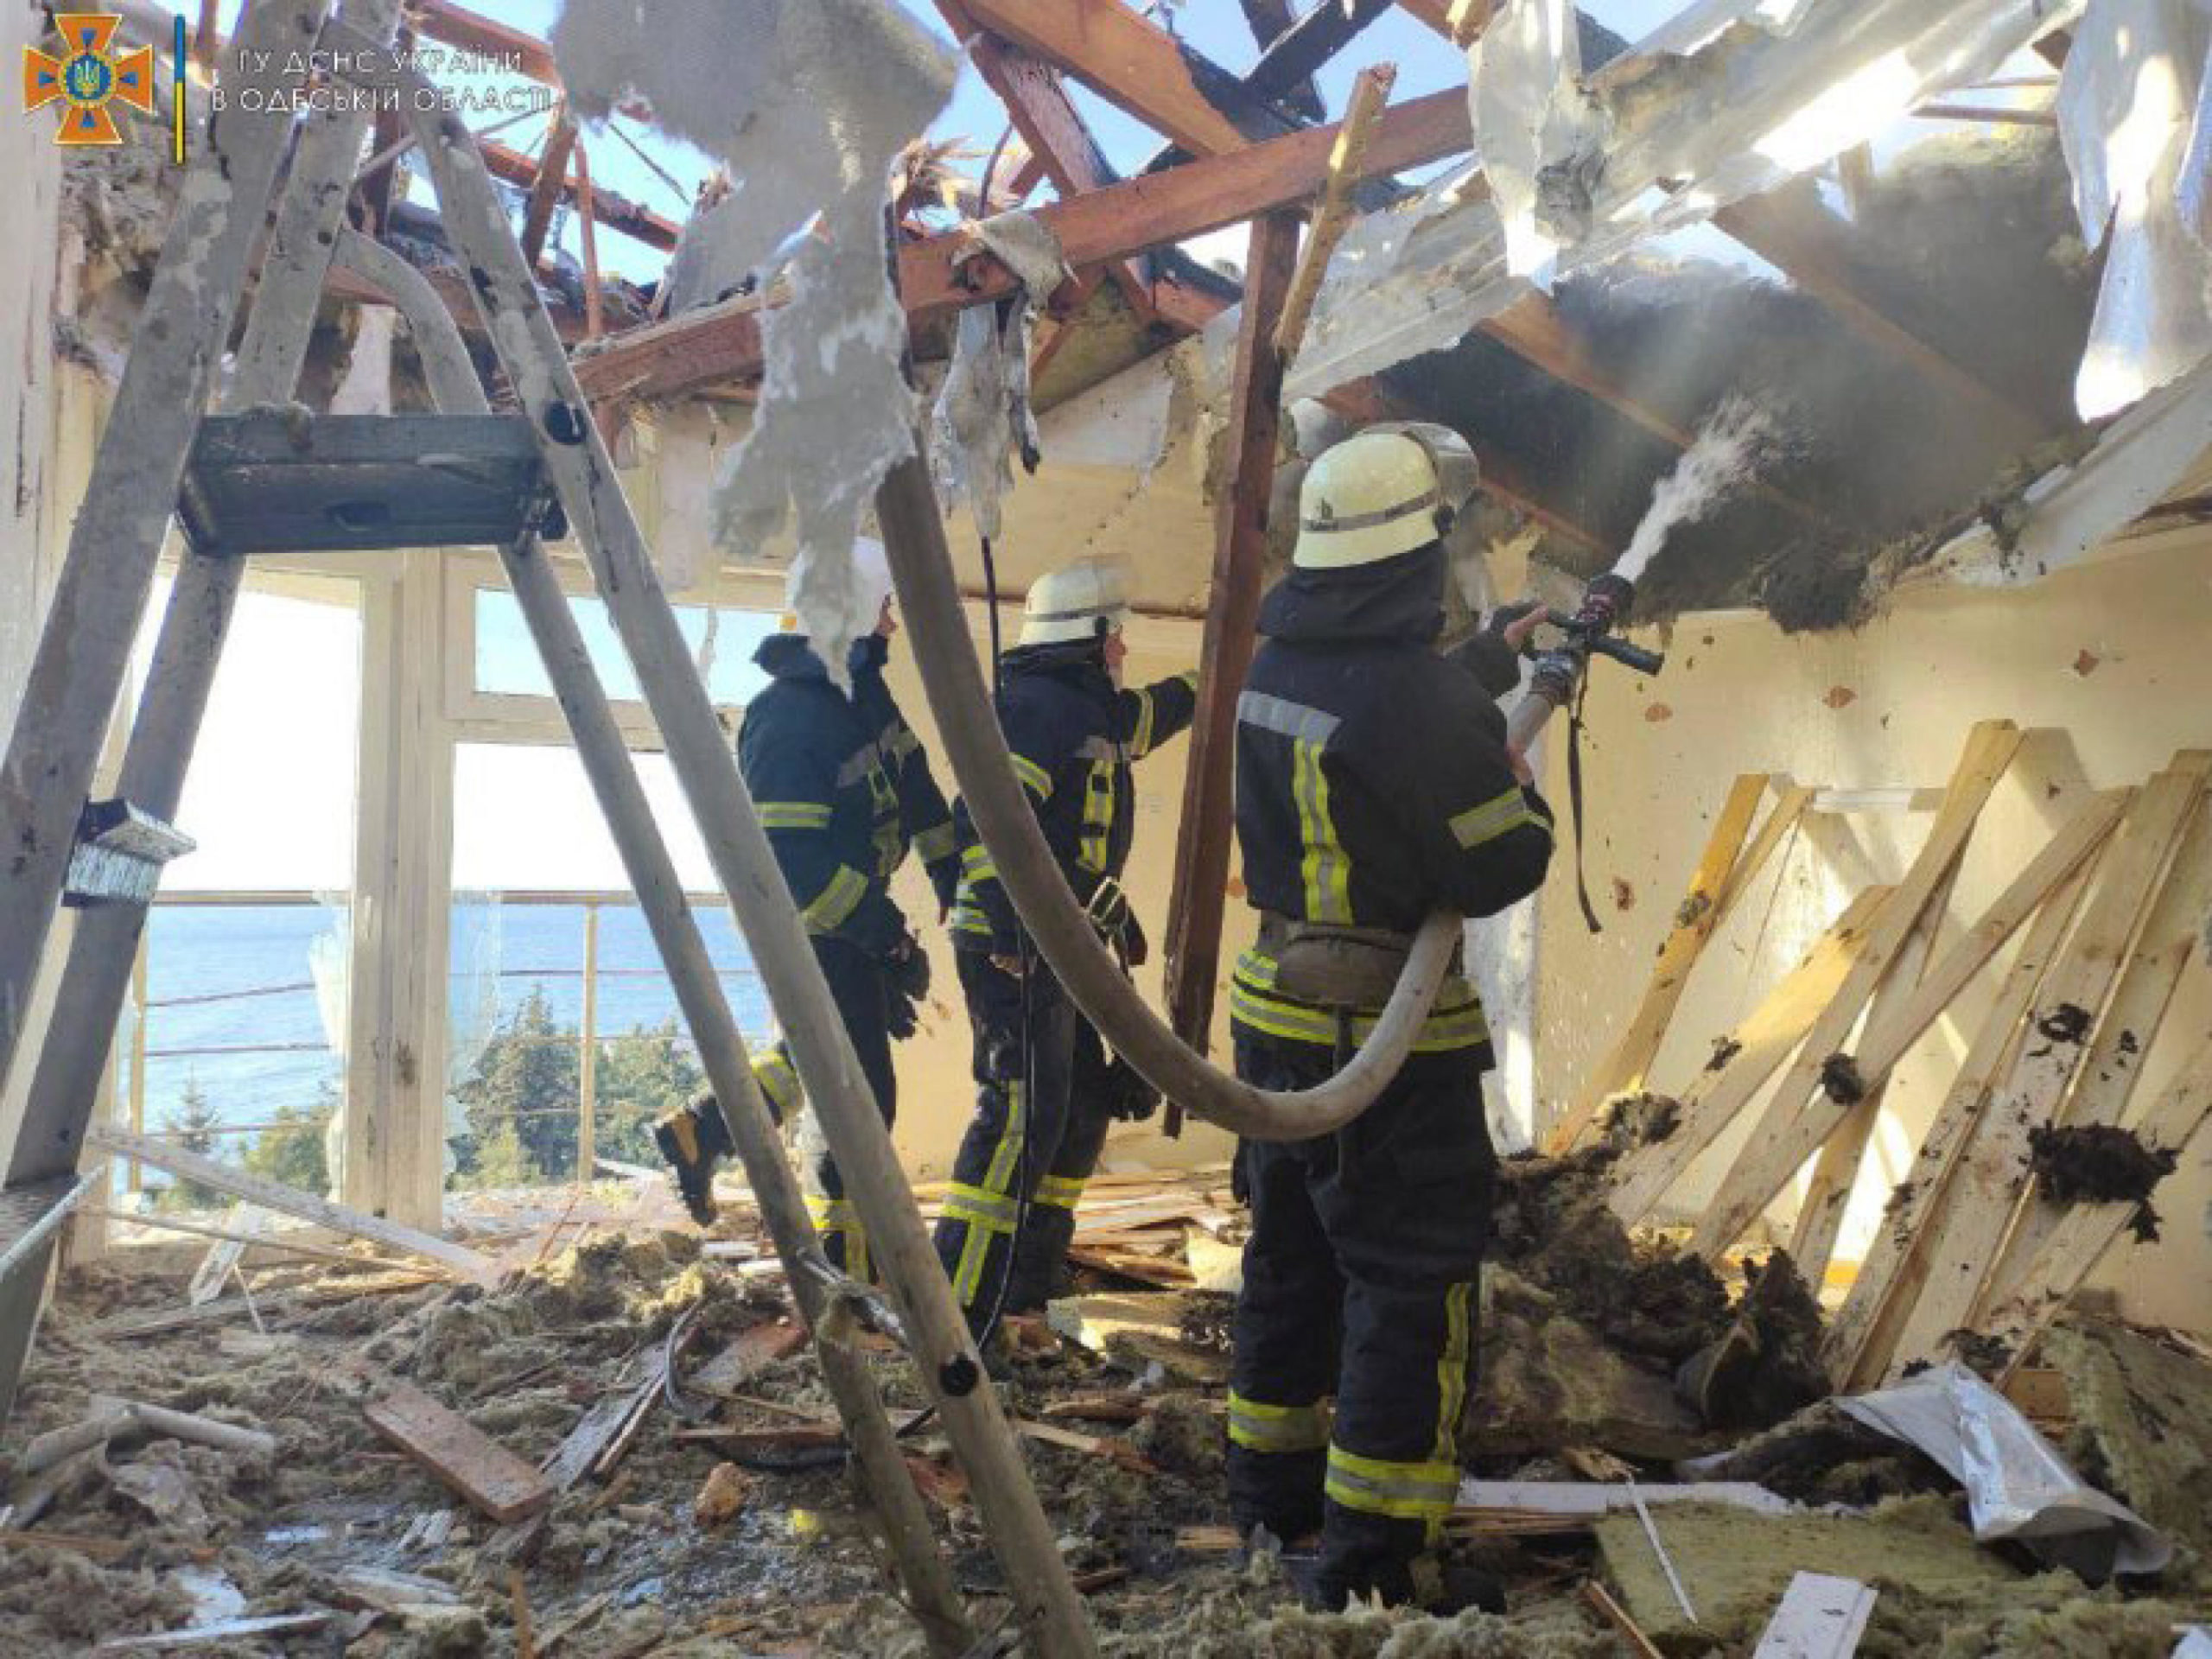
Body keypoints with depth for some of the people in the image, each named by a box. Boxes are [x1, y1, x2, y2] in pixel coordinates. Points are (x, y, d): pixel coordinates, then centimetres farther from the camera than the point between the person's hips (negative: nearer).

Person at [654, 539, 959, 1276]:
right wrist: (889, 939, -30)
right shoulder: (786, 718, -26)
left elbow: (911, 773, 12)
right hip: (816, 931, -10)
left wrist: (949, 870, 8)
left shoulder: (860, 686, 2)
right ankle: (845, 1270, 10)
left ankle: (698, 1131, 37)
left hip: (858, 906, 10)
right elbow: (790, 860, -31)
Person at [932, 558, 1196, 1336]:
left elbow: (1146, 715, 42)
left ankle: (1025, 1283, 25)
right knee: (1021, 1113, -14)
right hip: (1014, 946, -11)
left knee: (1080, 1109, 15)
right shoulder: (1035, 704, -13)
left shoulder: (1088, 710, 18)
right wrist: (1009, 934, -30)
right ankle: (960, 1303, -10)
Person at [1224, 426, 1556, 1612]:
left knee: (1291, 1259, 20)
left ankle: (1270, 1503, 34)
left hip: (1274, 1012, 8)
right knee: (1411, 1290, 4)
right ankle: (1366, 1566, 10)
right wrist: (1512, 754, 1)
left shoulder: (1271, 665, 2)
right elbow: (1503, 866, -17)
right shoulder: (1425, 699, -23)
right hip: (1389, 1038, -8)